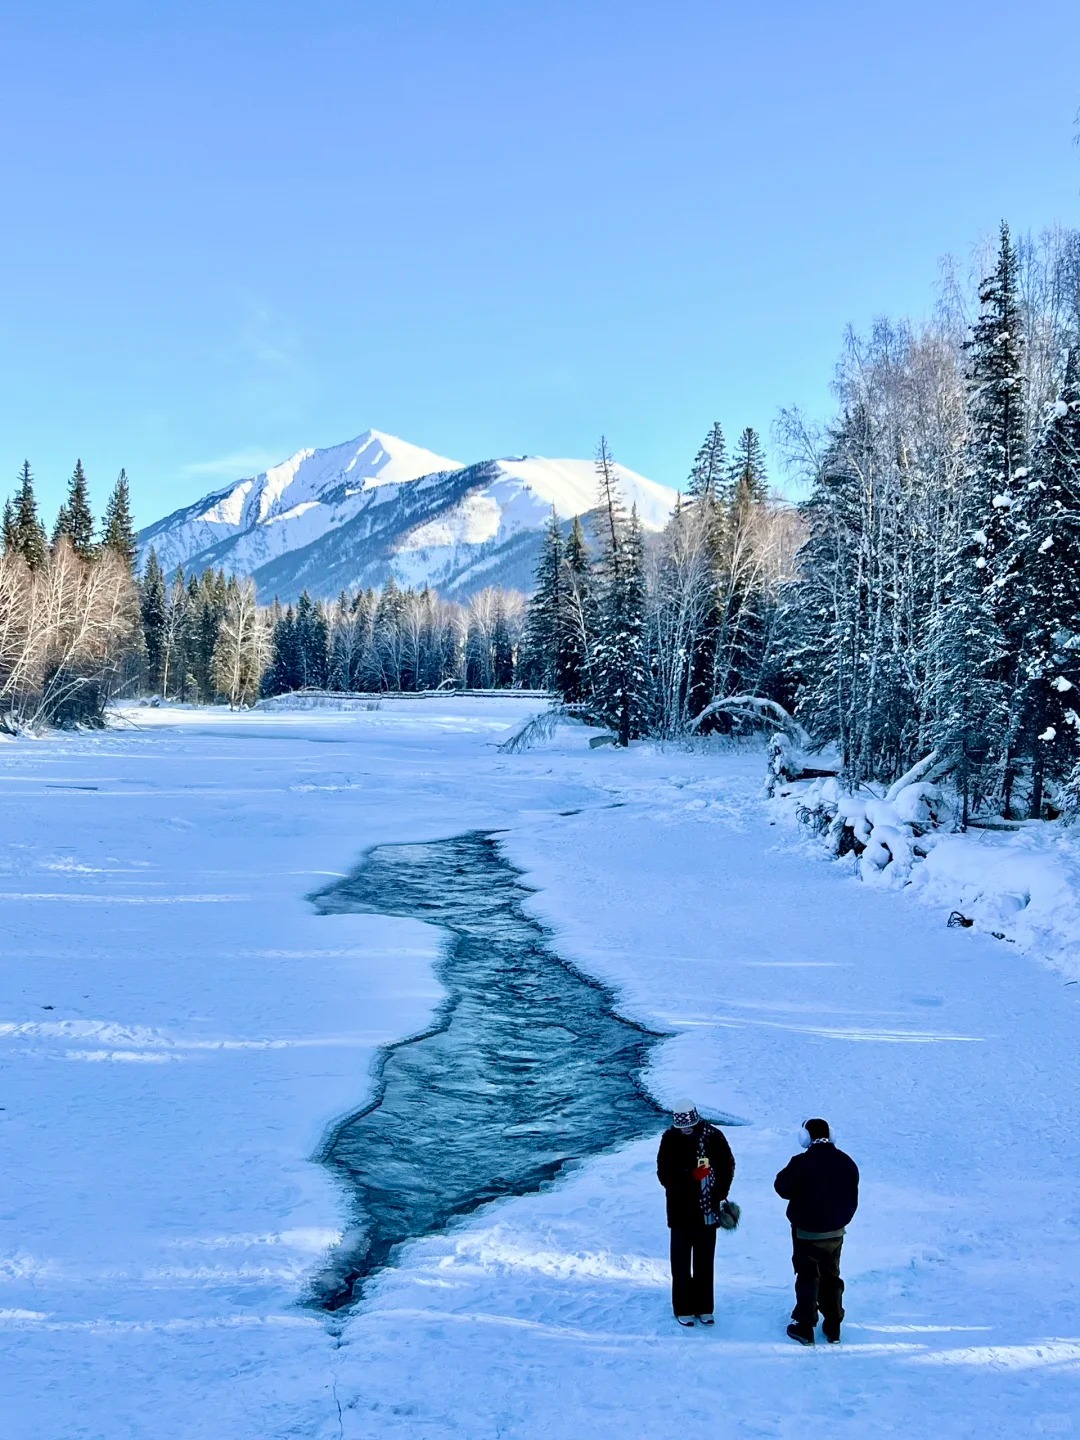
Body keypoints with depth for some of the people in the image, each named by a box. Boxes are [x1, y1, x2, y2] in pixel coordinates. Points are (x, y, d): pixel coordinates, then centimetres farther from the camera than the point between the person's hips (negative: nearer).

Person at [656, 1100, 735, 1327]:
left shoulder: (713, 1136, -7)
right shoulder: (670, 1139, -11)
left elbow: (727, 1165, 6)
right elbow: (664, 1174, -13)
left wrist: (720, 1194, -1)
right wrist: (690, 1176, -27)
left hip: (707, 1210, 2)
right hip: (681, 1212, -2)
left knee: (705, 1261, 12)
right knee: (681, 1261, 6)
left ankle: (704, 1307, 24)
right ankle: (683, 1309, 17)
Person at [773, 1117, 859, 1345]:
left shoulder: (802, 1163, -21)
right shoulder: (846, 1163, -2)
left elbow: (782, 1187, -12)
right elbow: (852, 1198, 6)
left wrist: (790, 1173, 6)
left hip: (807, 1232, -5)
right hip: (835, 1232, 5)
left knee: (807, 1278, 6)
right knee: (831, 1277, 16)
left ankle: (805, 1327, 9)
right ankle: (833, 1326, 21)